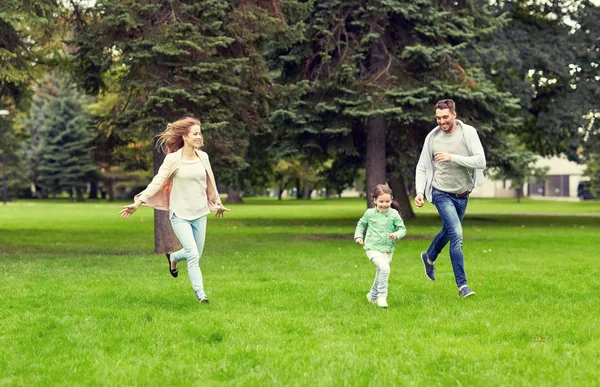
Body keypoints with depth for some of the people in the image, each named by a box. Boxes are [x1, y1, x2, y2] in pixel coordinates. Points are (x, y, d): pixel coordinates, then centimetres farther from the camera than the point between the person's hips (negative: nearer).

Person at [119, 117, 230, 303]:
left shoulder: (203, 157, 2)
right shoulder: (173, 159, -11)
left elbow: (210, 182, 16)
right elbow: (157, 182, -13)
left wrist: (217, 203, 28)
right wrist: (138, 202, -21)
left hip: (200, 213, 5)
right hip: (180, 214, -5)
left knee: (195, 255, 13)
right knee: (193, 255, -14)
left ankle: (173, 257, 45)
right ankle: (200, 294, -5)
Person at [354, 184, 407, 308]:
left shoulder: (394, 214, -3)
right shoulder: (370, 213, -3)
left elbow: (402, 229, 1)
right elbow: (361, 224, 14)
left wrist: (397, 234, -20)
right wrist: (358, 236, 2)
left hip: (388, 249, 3)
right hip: (373, 248, -3)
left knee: (380, 273, 16)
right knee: (384, 268, -26)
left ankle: (373, 296, 39)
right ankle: (382, 295, -15)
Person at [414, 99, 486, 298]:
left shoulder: (468, 133, -10)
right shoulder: (432, 137, -6)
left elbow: (480, 161, -19)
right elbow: (422, 167, 2)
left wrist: (452, 158, -29)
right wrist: (420, 191, -12)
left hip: (462, 194, 3)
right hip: (442, 193, -3)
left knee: (448, 231, 23)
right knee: (457, 234, -17)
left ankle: (429, 257, 53)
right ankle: (462, 285, -13)